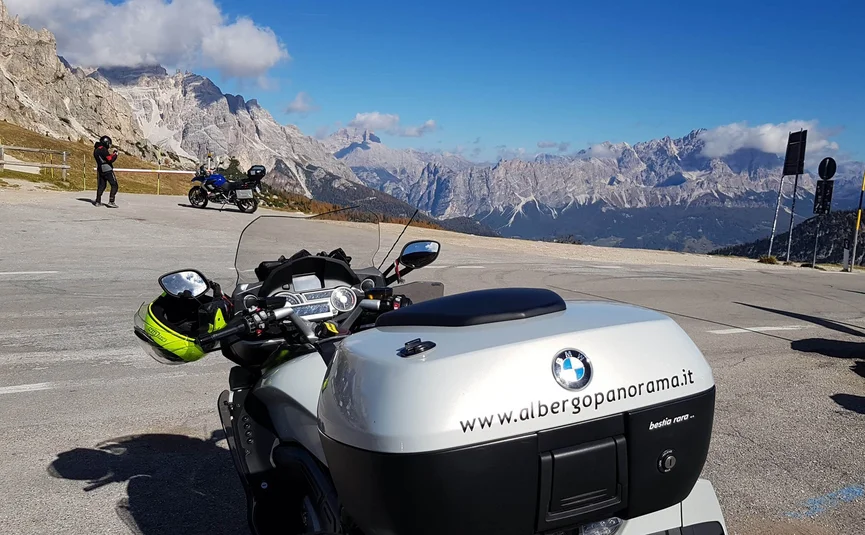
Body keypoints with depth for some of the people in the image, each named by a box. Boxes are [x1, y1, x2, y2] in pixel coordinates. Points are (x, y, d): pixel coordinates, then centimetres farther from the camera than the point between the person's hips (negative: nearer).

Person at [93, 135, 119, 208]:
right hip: (107, 170, -9)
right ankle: (111, 202, -12)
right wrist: (115, 153, -4)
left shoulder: (96, 150, 13)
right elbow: (110, 159, -20)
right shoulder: (103, 149, -16)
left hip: (100, 170, 9)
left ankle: (98, 202, 17)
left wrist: (113, 153, 12)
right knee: (114, 185, -4)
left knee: (101, 185, 18)